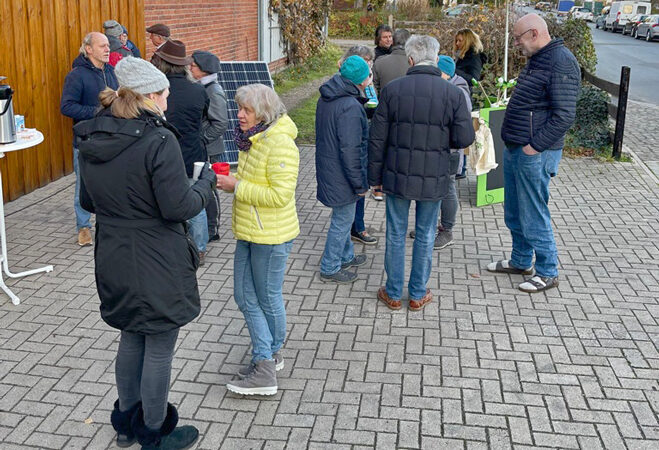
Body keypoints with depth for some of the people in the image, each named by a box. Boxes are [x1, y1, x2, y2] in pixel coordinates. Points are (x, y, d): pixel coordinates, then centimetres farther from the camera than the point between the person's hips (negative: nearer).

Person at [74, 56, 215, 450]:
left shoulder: (92, 139, 3)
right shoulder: (158, 141, -21)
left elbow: (88, 201, 12)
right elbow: (179, 207, -20)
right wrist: (206, 182, -4)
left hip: (113, 261, 7)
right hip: (157, 266, -7)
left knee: (131, 339, 23)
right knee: (159, 348, 8)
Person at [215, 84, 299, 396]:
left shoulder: (280, 144, -21)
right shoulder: (251, 138, 9)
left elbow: (280, 194, -27)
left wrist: (237, 187, -22)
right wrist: (231, 179, 8)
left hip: (271, 235, -10)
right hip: (248, 231, 10)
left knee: (268, 298, 7)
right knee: (244, 296, 10)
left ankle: (270, 355, 27)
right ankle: (266, 360, 20)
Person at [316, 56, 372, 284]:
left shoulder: (326, 98, 5)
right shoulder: (350, 107, -26)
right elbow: (350, 150, -26)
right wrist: (360, 183, -18)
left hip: (327, 168, 10)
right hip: (340, 174, -10)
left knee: (343, 216, 24)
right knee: (343, 219, 5)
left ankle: (346, 256, 40)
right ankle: (330, 269, 16)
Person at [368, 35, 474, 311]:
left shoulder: (392, 90, -7)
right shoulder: (453, 93, -8)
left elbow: (377, 139, -4)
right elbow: (465, 138, -7)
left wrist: (375, 176, 7)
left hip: (397, 176, 0)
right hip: (433, 179, 0)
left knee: (396, 235, 12)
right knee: (425, 236, 14)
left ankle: (393, 293, 24)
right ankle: (418, 294, 25)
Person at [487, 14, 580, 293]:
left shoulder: (561, 62, -17)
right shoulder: (535, 60, 14)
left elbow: (564, 116, -22)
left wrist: (535, 146, -20)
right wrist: (514, 143, 14)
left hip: (534, 155, -10)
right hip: (514, 150, 10)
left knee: (534, 216, -1)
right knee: (514, 214, 19)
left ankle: (547, 273, 14)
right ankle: (521, 261, 35)